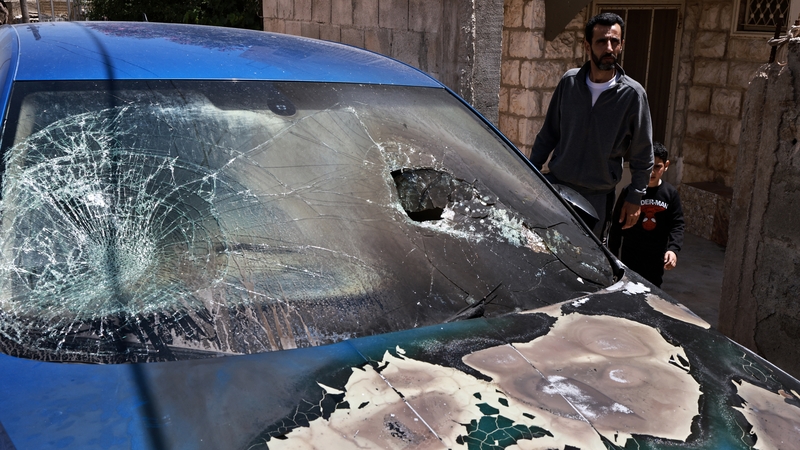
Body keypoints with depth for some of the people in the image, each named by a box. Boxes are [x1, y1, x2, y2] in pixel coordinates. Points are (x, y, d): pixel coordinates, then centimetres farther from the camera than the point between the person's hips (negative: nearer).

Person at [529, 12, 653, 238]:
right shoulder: (569, 82, -2)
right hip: (556, 184, 2)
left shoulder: (632, 94, -8)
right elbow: (548, 134, 7)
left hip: (598, 195, -2)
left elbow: (642, 155, -1)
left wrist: (635, 198, -2)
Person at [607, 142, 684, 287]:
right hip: (630, 256, -1)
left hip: (657, 259, 1)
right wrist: (613, 254, -1)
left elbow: (677, 224, -4)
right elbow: (617, 224, -2)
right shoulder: (629, 192, -7)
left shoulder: (670, 193, -3)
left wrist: (673, 248, -20)